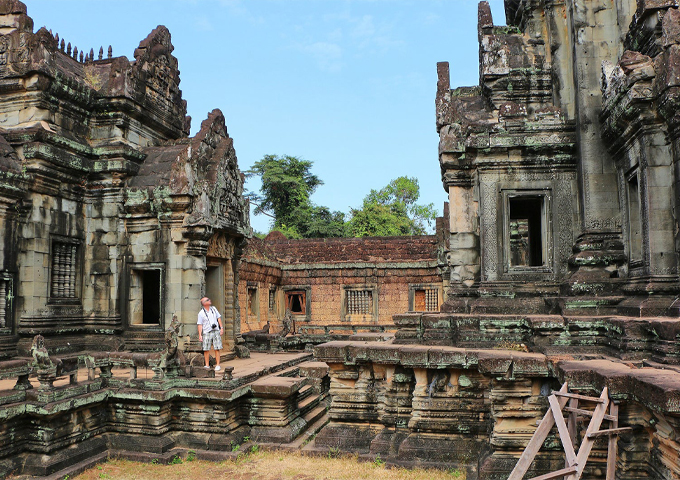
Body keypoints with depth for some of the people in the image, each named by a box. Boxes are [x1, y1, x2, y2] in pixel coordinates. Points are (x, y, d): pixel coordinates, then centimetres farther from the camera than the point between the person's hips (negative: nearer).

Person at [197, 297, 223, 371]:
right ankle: (207, 365, 8)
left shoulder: (213, 309, 8)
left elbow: (219, 318, 14)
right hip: (207, 333, -2)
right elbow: (200, 325, -4)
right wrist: (200, 335, -10)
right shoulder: (201, 313, -3)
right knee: (206, 349, -2)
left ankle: (217, 365, 3)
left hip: (216, 331, 3)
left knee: (217, 349, -1)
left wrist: (221, 328, 7)